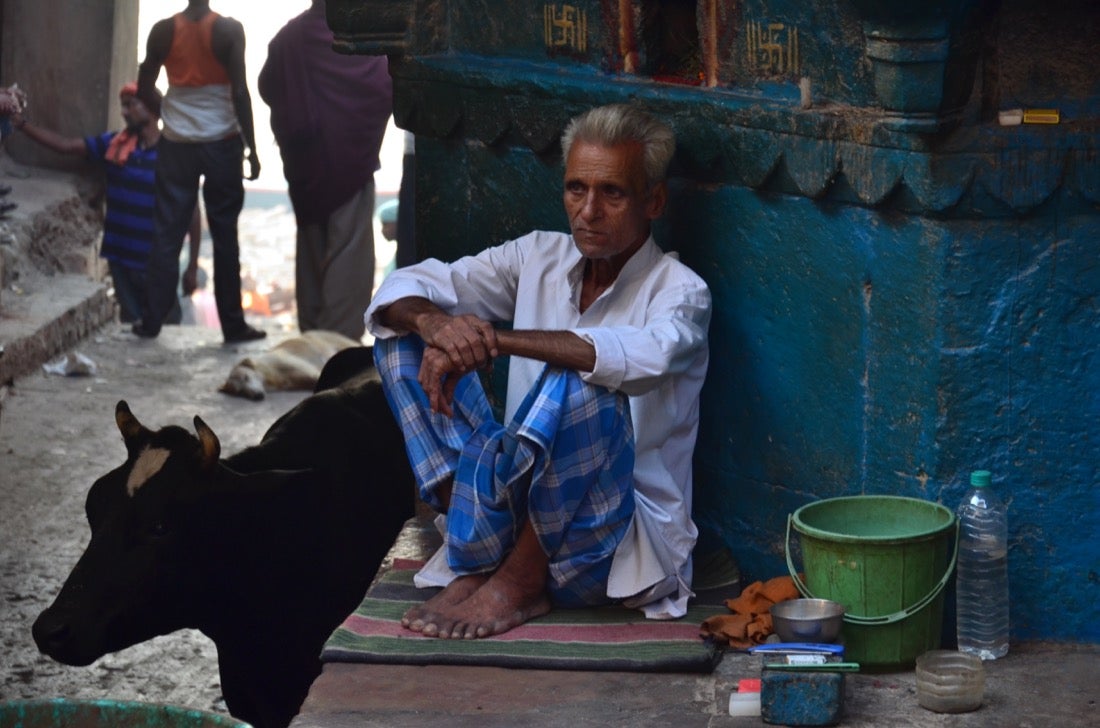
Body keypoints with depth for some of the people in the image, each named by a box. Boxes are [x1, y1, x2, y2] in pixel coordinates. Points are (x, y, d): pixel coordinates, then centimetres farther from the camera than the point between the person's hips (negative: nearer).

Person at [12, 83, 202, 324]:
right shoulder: (114, 146, 3)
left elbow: (192, 212, -7)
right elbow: (65, 144, 3)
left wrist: (192, 267, -7)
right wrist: (22, 123, -7)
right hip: (120, 259, 4)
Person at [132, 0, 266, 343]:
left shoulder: (164, 30, -2)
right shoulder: (229, 30, -10)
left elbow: (144, 89, 4)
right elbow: (240, 92, -11)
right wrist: (251, 147, -5)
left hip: (176, 144, 2)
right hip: (222, 143, -2)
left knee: (168, 234, 7)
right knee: (225, 235, 4)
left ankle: (151, 320, 6)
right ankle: (232, 324, 8)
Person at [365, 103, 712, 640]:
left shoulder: (680, 292, -10)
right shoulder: (539, 258, 7)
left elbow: (644, 357, -35)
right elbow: (402, 289, 3)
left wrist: (491, 339, -36)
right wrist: (432, 322, -23)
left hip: (626, 539, -6)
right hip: (518, 510, 6)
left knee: (581, 388, -34)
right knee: (404, 340, -4)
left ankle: (516, 583, -17)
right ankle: (481, 560, -18)